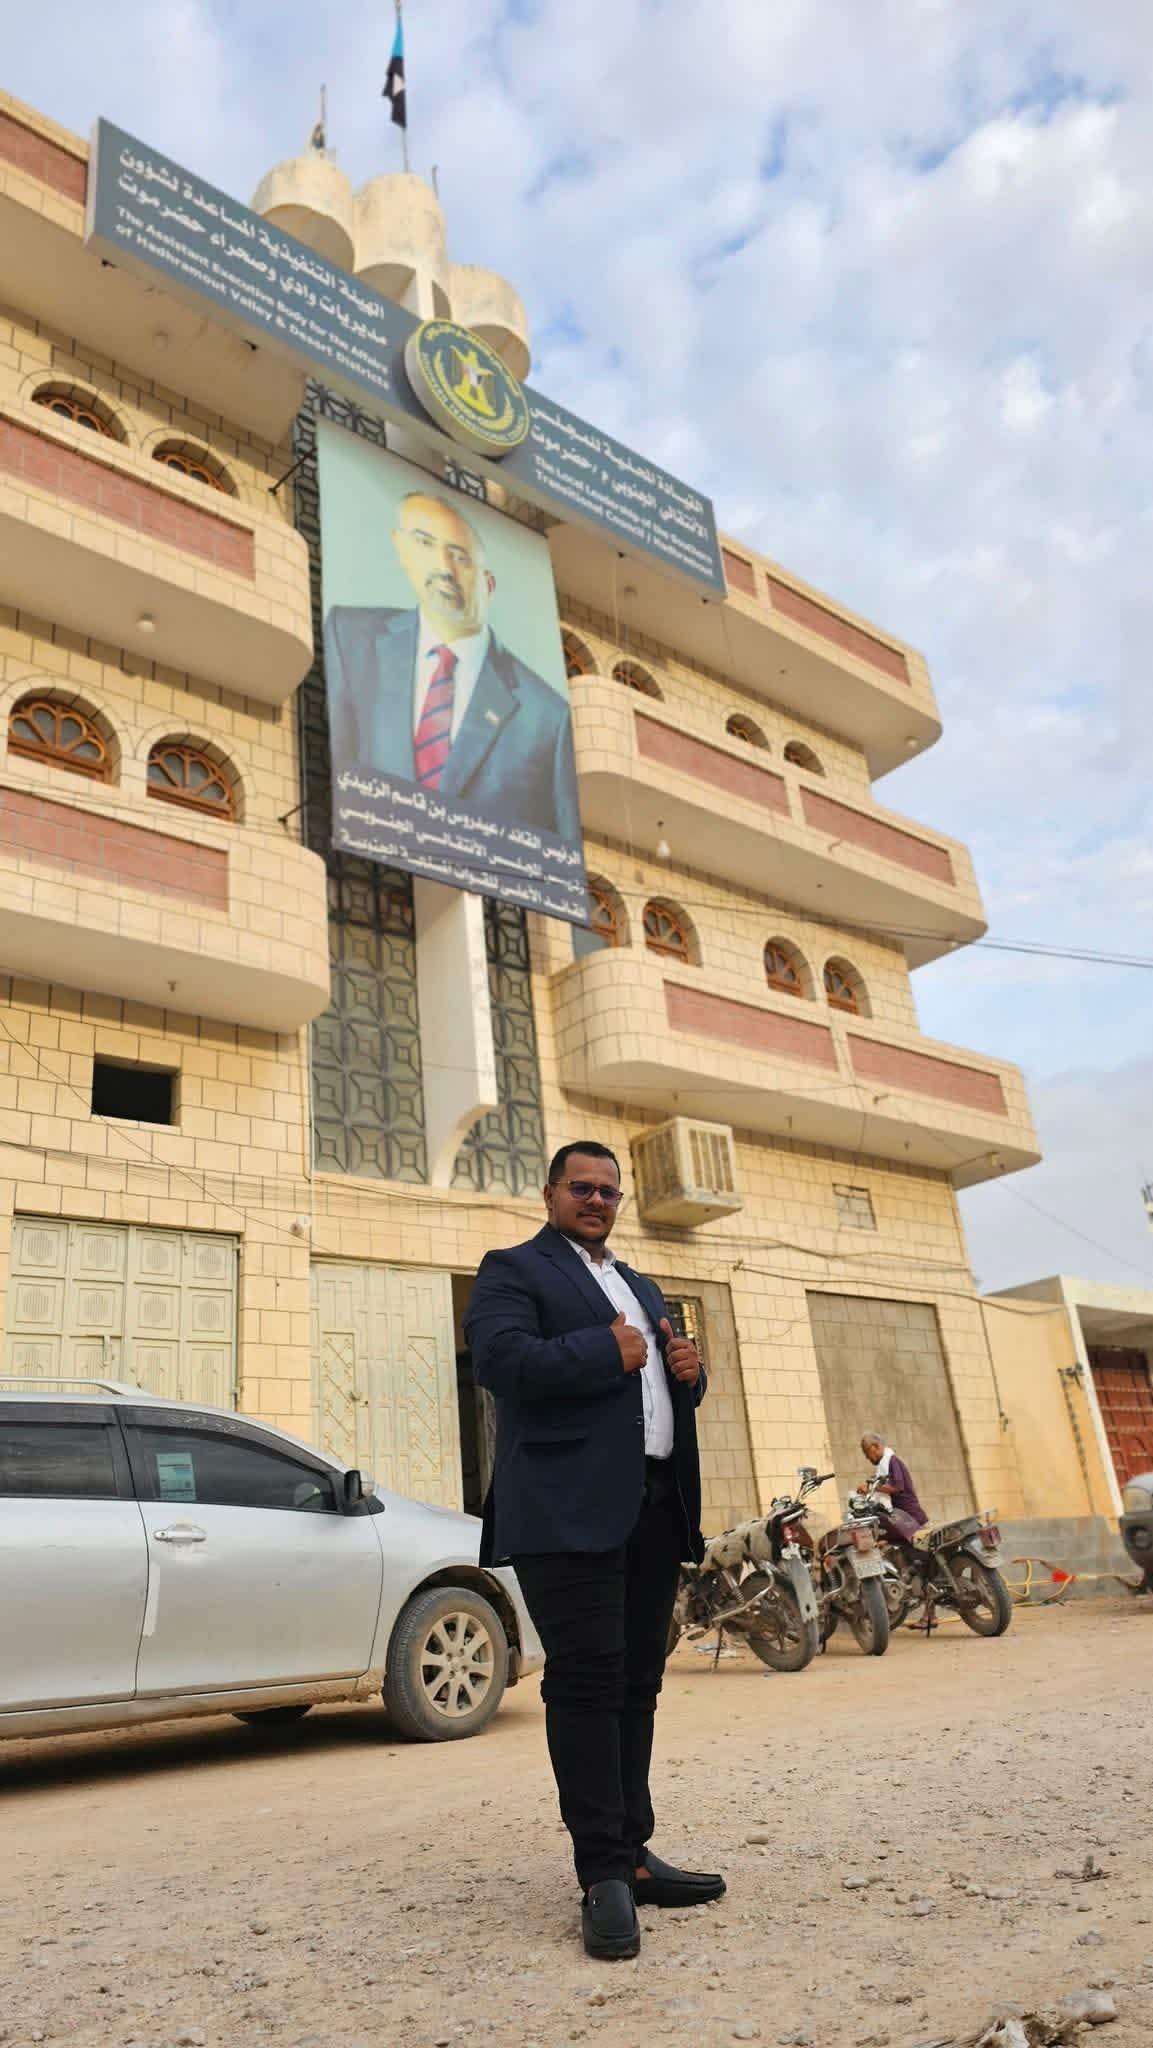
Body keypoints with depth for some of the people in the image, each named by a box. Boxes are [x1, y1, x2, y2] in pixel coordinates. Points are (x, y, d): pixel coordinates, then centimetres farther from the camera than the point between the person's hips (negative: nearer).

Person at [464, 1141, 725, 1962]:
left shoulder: (641, 1286, 25)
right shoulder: (514, 1270, 1)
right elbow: (499, 1358, -17)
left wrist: (689, 1369, 3)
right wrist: (608, 1351, -12)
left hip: (657, 1508, 8)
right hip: (573, 1510, -7)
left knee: (637, 1684, 12)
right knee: (586, 1681, -6)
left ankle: (631, 1852, 22)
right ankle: (604, 1875, 2)